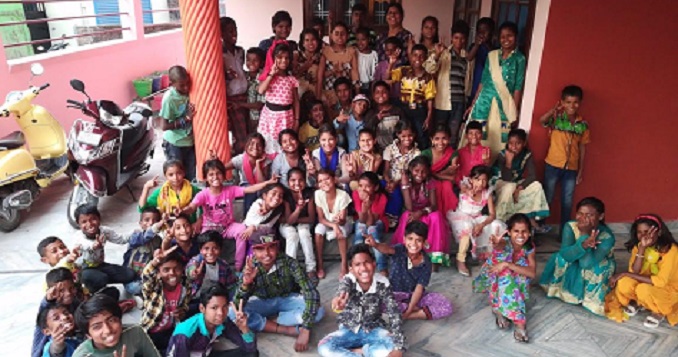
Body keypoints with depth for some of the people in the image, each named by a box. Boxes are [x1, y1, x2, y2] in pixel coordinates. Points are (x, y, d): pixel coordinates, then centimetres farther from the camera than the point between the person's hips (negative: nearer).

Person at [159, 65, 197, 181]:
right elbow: (164, 126, -18)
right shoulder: (169, 98, -19)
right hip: (174, 144, -5)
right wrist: (186, 119, -22)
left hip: (189, 141, 5)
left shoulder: (189, 92, -4)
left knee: (191, 177, 12)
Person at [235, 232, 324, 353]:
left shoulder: (288, 262, -28)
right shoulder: (251, 268, -23)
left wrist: (305, 331, -42)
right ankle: (291, 329, -25)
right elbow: (237, 305, -26)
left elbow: (312, 293, -34)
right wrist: (245, 284, -46)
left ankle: (267, 321, -17)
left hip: (288, 300, 0)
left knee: (318, 311, -29)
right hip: (264, 303, 1)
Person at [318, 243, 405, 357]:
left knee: (393, 346, -31)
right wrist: (338, 301, -71)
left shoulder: (383, 284, -19)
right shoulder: (348, 280, -20)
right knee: (324, 347, -25)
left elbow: (395, 315, -20)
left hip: (373, 330, -1)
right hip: (349, 330, 1)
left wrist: (398, 348, -32)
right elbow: (343, 290, -45)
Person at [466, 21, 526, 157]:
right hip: (485, 102, 3)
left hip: (504, 105, -3)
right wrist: (473, 104, 9)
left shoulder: (519, 59, -1)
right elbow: (483, 81, 11)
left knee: (498, 141, 0)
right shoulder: (491, 55, 9)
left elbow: (518, 87, -3)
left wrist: (515, 112, -7)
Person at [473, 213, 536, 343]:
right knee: (504, 274, -35)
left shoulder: (529, 248, -16)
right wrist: (496, 244, -79)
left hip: (512, 282, 3)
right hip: (491, 279, -3)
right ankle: (518, 320, -36)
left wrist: (507, 265, -43)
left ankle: (501, 309, -22)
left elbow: (532, 273, -31)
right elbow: (501, 245, -54)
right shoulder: (504, 242, -28)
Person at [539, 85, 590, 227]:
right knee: (547, 198, 8)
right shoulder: (556, 118, -5)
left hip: (571, 168, 3)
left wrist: (581, 169, 8)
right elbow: (542, 120, -28)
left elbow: (582, 147, 8)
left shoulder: (583, 124, 4)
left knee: (567, 202, 10)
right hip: (553, 165, -3)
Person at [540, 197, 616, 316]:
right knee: (560, 257, -25)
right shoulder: (570, 227, -23)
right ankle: (561, 289, -1)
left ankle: (591, 297, -9)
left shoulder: (607, 236, -30)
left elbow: (586, 263, -39)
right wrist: (584, 244, -54)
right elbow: (565, 255, -35)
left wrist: (585, 235, -45)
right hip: (573, 272, 3)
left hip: (596, 274, -2)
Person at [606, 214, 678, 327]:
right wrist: (642, 247, -30)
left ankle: (659, 312, -2)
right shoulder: (638, 246, -8)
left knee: (643, 289, -34)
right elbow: (635, 271, -19)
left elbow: (661, 281, -29)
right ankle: (638, 302, 9)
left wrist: (626, 274, -29)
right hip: (647, 283, 5)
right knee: (623, 283, -24)